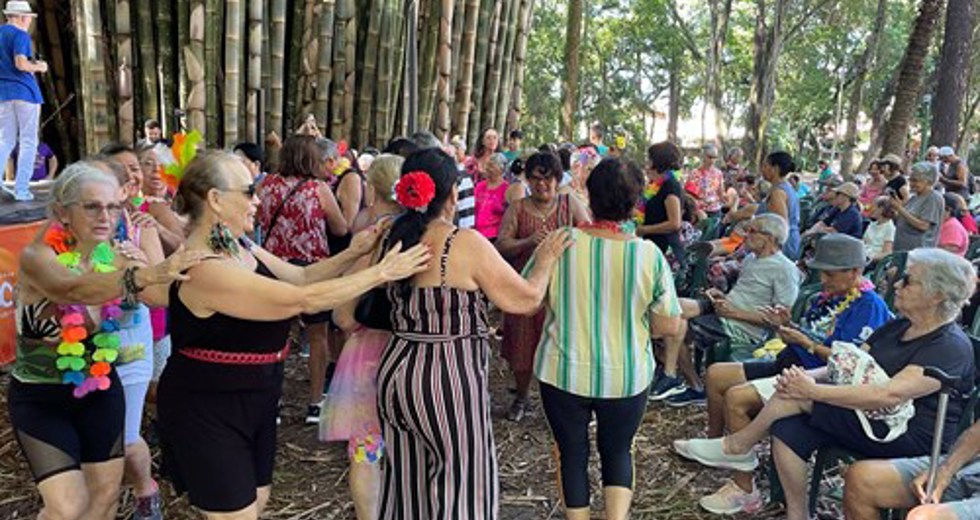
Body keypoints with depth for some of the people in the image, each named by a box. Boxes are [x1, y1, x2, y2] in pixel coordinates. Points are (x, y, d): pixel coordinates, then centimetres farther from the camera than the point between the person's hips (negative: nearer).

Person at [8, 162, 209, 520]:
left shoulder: (111, 255, -5)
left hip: (100, 388, 5)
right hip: (40, 397, -5)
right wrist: (144, 275, -59)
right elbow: (72, 290, -44)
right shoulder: (37, 256, -21)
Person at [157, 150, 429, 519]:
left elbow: (301, 276, 9)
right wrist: (381, 273, -25)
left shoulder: (240, 249, 2)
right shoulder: (204, 269, -29)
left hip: (250, 401, 9)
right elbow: (302, 300, -31)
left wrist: (352, 254, -6)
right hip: (207, 411, -9)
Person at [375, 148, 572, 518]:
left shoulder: (393, 240, 1)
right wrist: (545, 261, 10)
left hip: (397, 372, 6)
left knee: (405, 482, 20)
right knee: (460, 487, 10)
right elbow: (525, 299, -9)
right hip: (449, 379, -6)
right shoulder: (467, 244, -16)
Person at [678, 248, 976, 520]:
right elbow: (845, 365, 9)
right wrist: (804, 376, -13)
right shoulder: (898, 327, 13)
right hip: (870, 419, 8)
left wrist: (813, 390, -27)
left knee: (799, 396, -20)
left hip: (912, 438, -8)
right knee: (787, 428, -17)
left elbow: (891, 395, -28)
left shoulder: (952, 348, -15)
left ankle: (737, 447, 1)